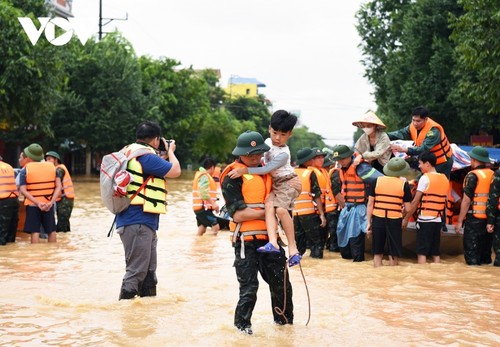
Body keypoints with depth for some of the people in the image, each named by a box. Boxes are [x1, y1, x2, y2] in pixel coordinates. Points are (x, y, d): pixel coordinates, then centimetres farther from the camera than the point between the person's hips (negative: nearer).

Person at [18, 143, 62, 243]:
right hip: (48, 205, 3)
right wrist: (51, 202, -11)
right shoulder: (52, 167, 5)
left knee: (35, 232, 0)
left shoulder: (25, 170, -4)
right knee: (51, 231, 12)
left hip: (33, 205, -3)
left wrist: (37, 203, -19)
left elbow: (23, 190, -14)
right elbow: (59, 186, -3)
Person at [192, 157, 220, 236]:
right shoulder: (204, 176, -12)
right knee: (216, 227, -15)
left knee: (202, 229, 12)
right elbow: (204, 192, -23)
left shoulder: (200, 174, 20)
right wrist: (213, 203, -26)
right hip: (203, 208, -11)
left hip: (199, 207, 11)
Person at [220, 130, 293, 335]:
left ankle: (284, 319, 30)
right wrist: (265, 212, -15)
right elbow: (237, 214, -17)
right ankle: (242, 323, 17)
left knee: (281, 283, 13)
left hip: (269, 237, 7)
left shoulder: (266, 170, 13)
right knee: (249, 287, -1)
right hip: (246, 241, -6)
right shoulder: (233, 177, -10)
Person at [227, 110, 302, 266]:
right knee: (269, 205, -23)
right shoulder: (268, 142, 4)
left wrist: (243, 170, -30)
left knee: (281, 209, -29)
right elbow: (263, 159, 24)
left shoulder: (283, 154, -20)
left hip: (288, 182, -7)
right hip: (275, 184, 7)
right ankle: (273, 242, -40)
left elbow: (266, 169, -28)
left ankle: (293, 248, -22)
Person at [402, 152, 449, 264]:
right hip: (438, 220, 6)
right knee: (436, 252, 9)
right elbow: (445, 202, 13)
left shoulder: (425, 178, -8)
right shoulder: (445, 179, 11)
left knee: (422, 252, -4)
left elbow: (415, 201, -8)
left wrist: (406, 218, -2)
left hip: (425, 219, -6)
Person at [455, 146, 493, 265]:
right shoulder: (493, 175, 5)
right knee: (486, 250, 16)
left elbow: (466, 201, -14)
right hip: (489, 219, 6)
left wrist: (459, 221, -8)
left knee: (471, 253, 1)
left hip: (474, 219, -6)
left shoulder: (473, 176, -12)